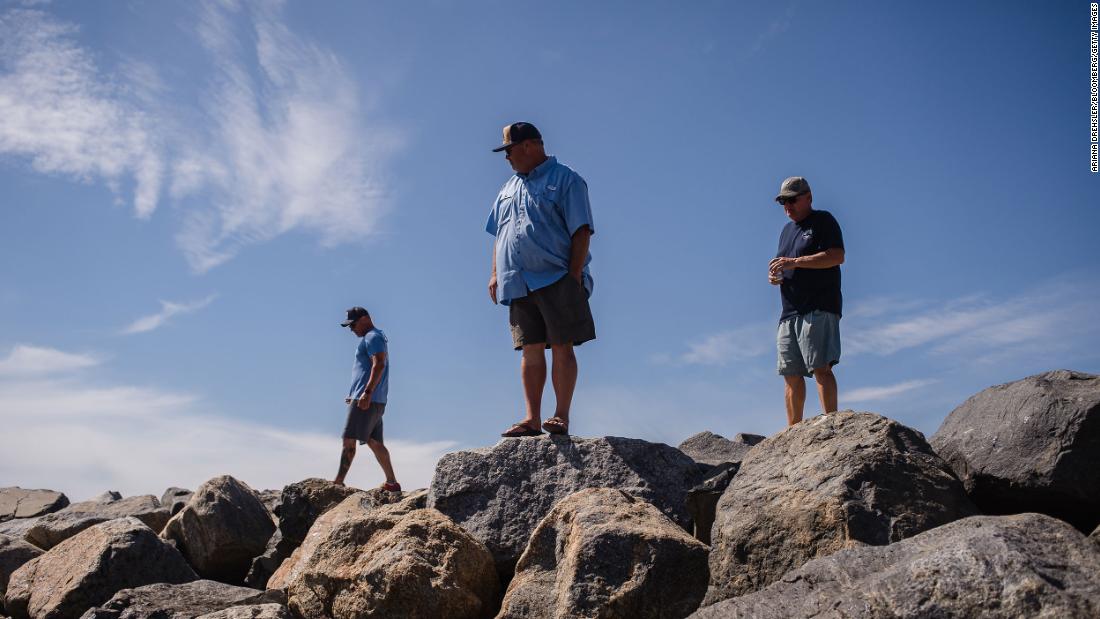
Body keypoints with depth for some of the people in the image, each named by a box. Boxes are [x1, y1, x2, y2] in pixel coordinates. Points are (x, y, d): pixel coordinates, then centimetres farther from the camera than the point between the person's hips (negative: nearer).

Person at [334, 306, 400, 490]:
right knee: (374, 442, 9)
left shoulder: (372, 337, -8)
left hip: (367, 399, -10)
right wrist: (354, 395, 25)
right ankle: (392, 482, 9)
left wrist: (367, 393, -28)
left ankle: (338, 482, -11)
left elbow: (379, 364, -22)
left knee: (349, 440, -10)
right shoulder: (375, 338, 24)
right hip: (376, 401, 10)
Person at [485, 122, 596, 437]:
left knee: (562, 347, -6)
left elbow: (581, 231, -5)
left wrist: (575, 275, -13)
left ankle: (561, 417, -4)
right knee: (530, 350, 4)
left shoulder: (565, 180, 2)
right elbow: (498, 235, 27)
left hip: (557, 279, -6)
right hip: (517, 283, 6)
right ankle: (532, 418, 5)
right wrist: (495, 273, 15)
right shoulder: (508, 189, 23)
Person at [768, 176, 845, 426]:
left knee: (821, 367, -17)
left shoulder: (823, 221, 2)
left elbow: (837, 256, -12)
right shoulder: (786, 230, 26)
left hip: (819, 309, -7)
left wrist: (794, 262, -17)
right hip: (790, 312, 7)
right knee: (792, 375, 3)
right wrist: (774, 276, 5)